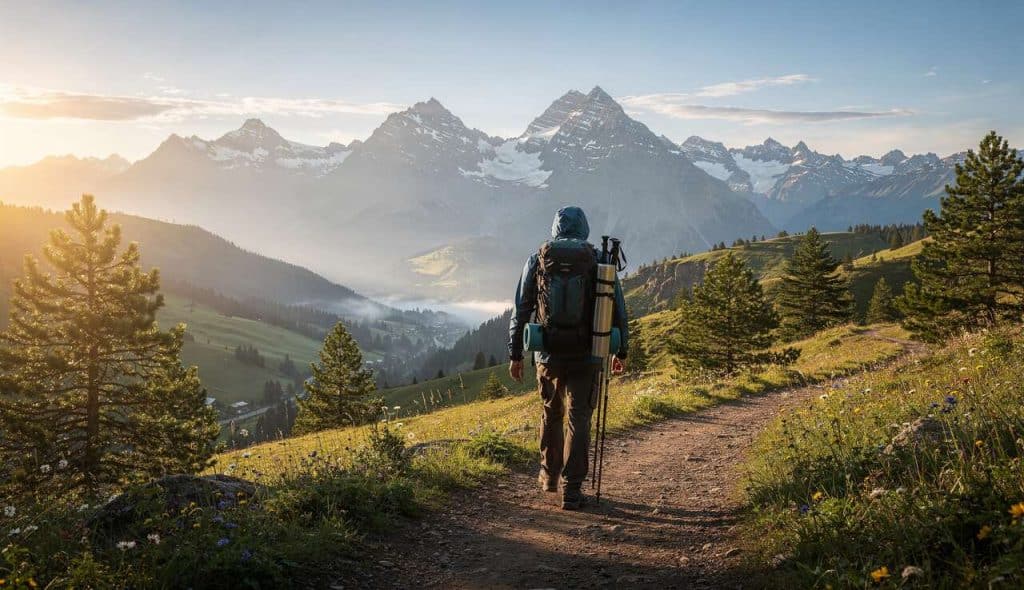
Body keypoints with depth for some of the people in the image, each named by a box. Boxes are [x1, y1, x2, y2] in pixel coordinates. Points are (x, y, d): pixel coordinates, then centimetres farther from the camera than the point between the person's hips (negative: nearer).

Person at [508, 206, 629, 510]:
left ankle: (549, 476, 34)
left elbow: (520, 312, 2)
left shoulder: (537, 261, 1)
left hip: (548, 356, 2)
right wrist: (621, 351, 13)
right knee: (579, 420, 5)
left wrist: (515, 355, 9)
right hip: (585, 358, -1)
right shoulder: (599, 261, -1)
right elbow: (618, 311, 2)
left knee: (551, 414, 21)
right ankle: (571, 490, 3)